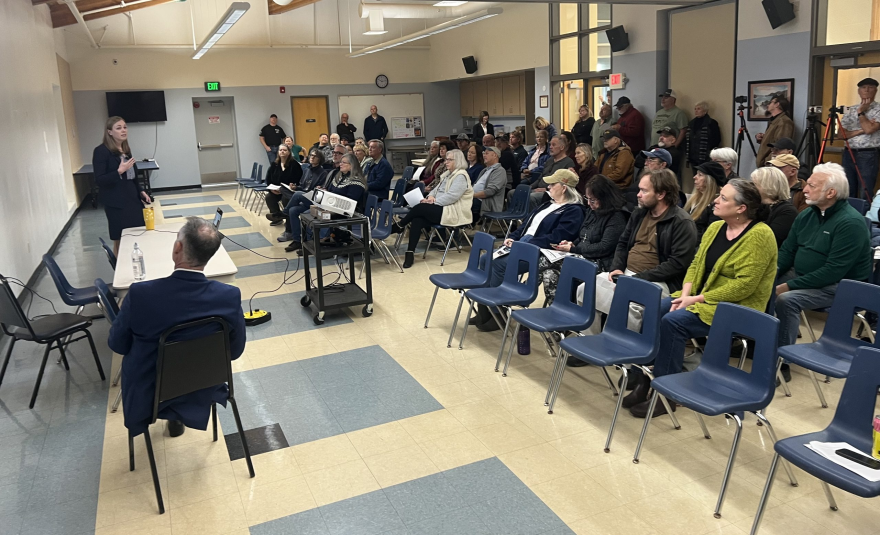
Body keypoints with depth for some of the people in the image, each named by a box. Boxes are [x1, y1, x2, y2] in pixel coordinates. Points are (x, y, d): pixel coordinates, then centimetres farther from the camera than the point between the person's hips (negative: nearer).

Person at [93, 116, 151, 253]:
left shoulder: (126, 149, 11)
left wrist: (140, 191, 11)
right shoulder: (101, 151, -10)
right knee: (120, 241, -1)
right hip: (116, 203, -7)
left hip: (132, 198, 7)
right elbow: (99, 180, -14)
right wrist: (119, 171, -24)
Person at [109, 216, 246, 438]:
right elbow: (235, 351, -8)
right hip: (203, 390, 1)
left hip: (149, 395, 0)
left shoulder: (140, 294, -29)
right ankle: (178, 417, 41)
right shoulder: (230, 296, -25)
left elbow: (117, 344, -10)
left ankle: (174, 415, 44)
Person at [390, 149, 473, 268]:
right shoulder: (447, 174, 21)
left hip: (452, 213, -8)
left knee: (419, 208, -23)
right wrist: (430, 197, -3)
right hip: (440, 209, 8)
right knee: (417, 220, -20)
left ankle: (398, 227, 0)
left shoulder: (461, 176, -10)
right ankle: (410, 253, -23)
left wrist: (433, 201, -19)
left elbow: (451, 196, -21)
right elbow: (436, 190, 20)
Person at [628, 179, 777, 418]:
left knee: (673, 322, -27)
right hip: (700, 298, 8)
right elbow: (696, 264, 10)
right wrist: (685, 295, -9)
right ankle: (644, 380, -7)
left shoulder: (759, 235, -16)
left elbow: (744, 285, -22)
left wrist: (697, 299, -21)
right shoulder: (715, 228, 9)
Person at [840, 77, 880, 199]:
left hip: (869, 155, -4)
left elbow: (869, 129, -16)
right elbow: (842, 134, 4)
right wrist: (861, 130, -10)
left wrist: (860, 112, -4)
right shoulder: (850, 110, 12)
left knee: (865, 195, -5)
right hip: (849, 154, 5)